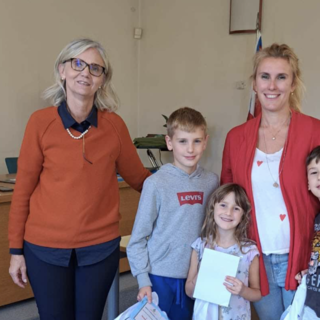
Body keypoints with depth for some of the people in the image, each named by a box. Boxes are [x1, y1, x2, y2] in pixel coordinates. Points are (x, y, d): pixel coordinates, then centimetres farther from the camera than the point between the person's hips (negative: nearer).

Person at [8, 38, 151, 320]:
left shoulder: (114, 125, -3)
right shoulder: (41, 122, -7)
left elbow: (138, 178, 9)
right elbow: (23, 189, -2)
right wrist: (16, 250, 0)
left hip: (100, 248, 1)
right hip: (46, 249, -1)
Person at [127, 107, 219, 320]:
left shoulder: (211, 181, -2)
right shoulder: (156, 184, -13)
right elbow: (137, 239, -7)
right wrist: (143, 280, -10)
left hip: (195, 277, 4)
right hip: (160, 277, -4)